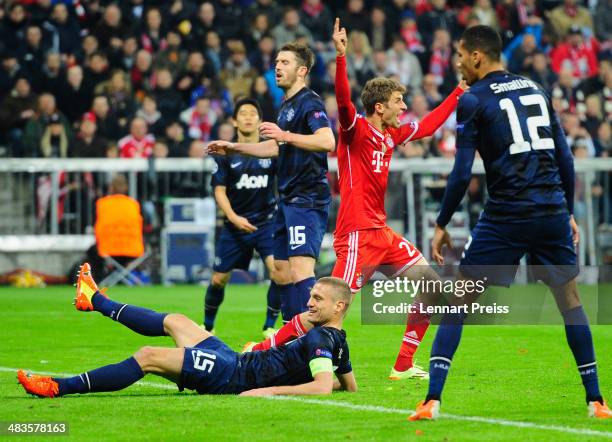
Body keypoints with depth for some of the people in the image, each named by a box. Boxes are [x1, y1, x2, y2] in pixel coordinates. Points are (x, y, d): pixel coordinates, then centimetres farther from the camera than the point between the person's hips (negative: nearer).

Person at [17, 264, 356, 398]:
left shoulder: (319, 340, -21)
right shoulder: (337, 343, 5)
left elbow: (322, 387, -37)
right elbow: (351, 387, 17)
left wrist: (270, 389, -39)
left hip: (233, 376, -10)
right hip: (236, 364, 10)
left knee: (149, 357, -13)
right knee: (173, 321, 23)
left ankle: (61, 387, -11)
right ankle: (96, 301, 43)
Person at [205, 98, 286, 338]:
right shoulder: (225, 154, 0)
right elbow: (219, 191, -3)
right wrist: (234, 218, -18)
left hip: (266, 222, 0)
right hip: (234, 226, 0)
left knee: (279, 273, -19)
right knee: (218, 280, 5)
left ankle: (269, 327, -2)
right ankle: (207, 326, 29)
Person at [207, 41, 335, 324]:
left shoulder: (309, 102, -11)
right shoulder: (286, 105, 19)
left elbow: (327, 142, -27)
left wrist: (284, 135, -28)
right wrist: (234, 148, 31)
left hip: (307, 199, -11)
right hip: (288, 200, 11)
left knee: (300, 268, -20)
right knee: (281, 269, 12)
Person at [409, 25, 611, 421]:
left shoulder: (474, 100, -2)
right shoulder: (537, 90, 14)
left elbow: (462, 174, -7)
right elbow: (565, 158, 14)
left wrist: (442, 224, 2)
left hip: (505, 217, -4)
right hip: (552, 210, 4)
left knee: (457, 301, 4)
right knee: (570, 299, 15)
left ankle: (432, 401, -4)